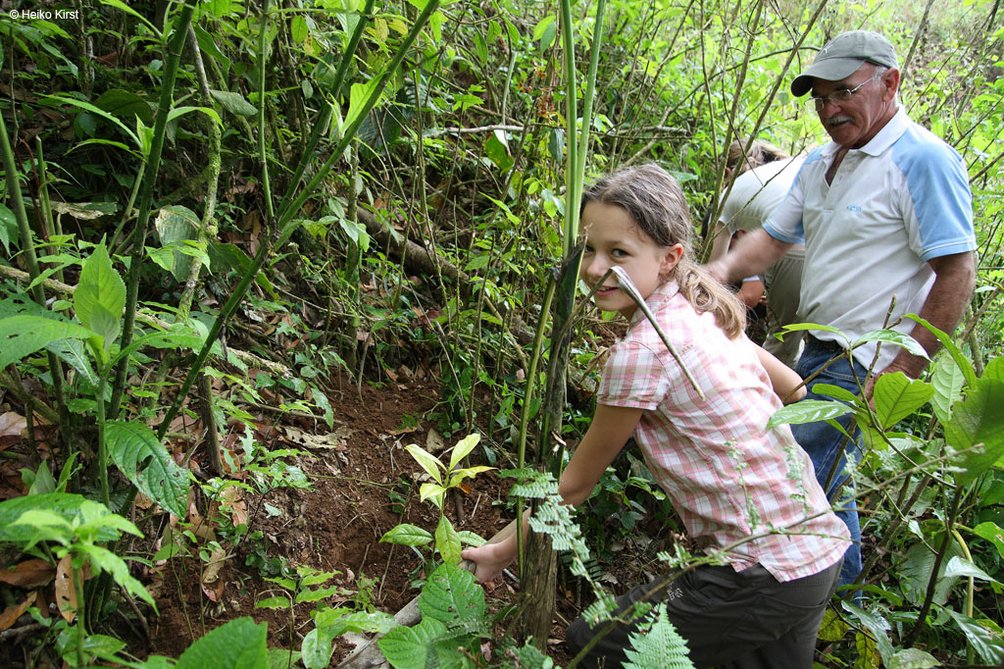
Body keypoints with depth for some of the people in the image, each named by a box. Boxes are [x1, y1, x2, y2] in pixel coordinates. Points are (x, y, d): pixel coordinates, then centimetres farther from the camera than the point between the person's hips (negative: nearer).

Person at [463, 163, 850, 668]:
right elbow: (795, 389, 16)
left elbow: (575, 483, -10)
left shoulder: (641, 350, -22)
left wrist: (502, 550, 2)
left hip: (765, 578, -8)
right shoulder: (706, 312, 2)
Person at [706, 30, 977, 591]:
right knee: (828, 480, 20)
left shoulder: (923, 159, -16)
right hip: (822, 354, 9)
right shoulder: (822, 162, 11)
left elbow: (957, 273, -18)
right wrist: (723, 268, -9)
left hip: (868, 367, -8)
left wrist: (906, 369, -19)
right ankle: (845, 589, 40)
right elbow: (774, 237, 12)